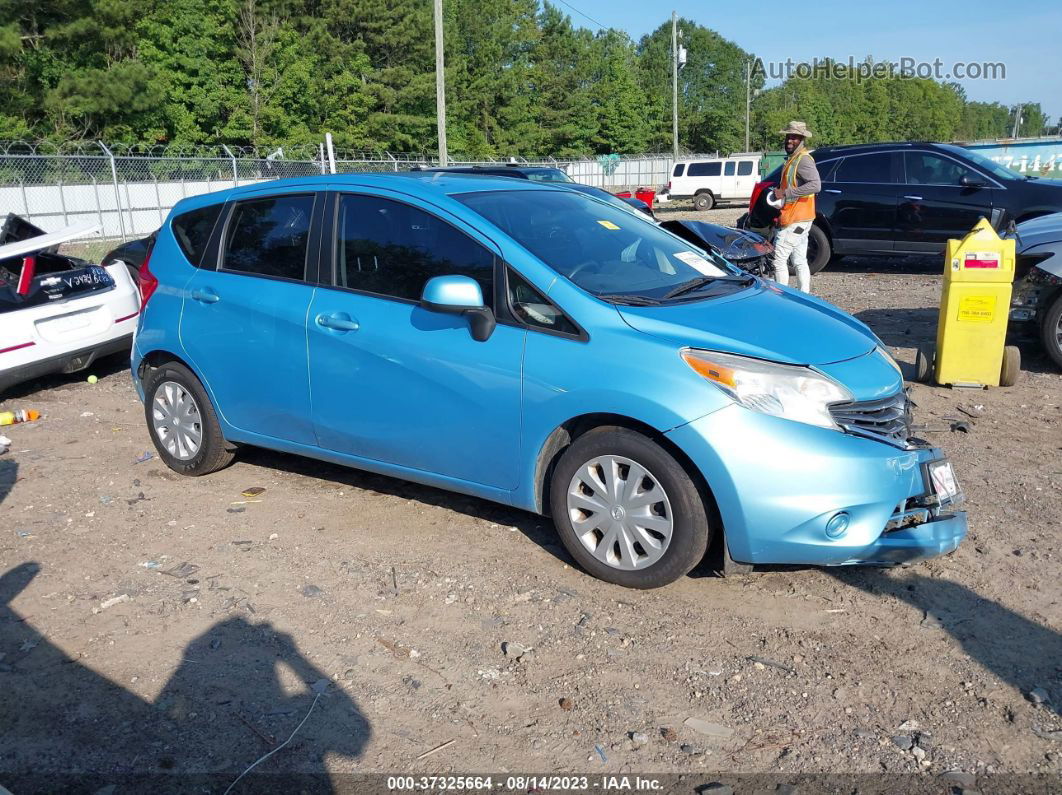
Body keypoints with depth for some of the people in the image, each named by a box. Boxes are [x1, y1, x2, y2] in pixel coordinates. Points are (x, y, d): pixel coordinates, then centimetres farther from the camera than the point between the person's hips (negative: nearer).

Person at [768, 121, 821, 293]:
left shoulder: (803, 159, -14)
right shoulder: (793, 158, 18)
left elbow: (815, 185, -27)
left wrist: (785, 192, -23)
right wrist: (780, 192, 11)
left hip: (795, 220, -10)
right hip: (800, 220, 10)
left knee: (779, 260, -9)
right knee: (800, 262, 11)